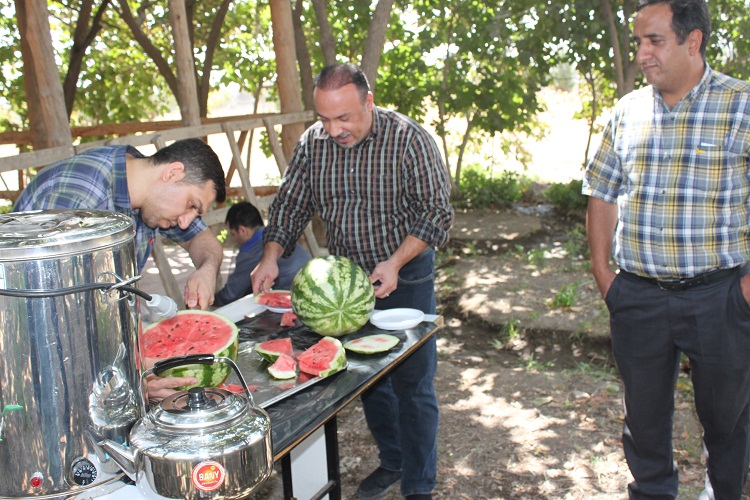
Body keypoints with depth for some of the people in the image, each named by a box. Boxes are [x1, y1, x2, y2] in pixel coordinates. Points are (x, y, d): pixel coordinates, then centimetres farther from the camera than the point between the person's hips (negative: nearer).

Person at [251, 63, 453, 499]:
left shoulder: (409, 139, -16)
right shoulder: (313, 143, -4)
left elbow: (437, 212, -15)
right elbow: (290, 205, 5)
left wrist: (395, 263, -26)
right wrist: (272, 257, -10)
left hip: (405, 278, -4)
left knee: (412, 386, 3)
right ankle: (392, 461, 38)